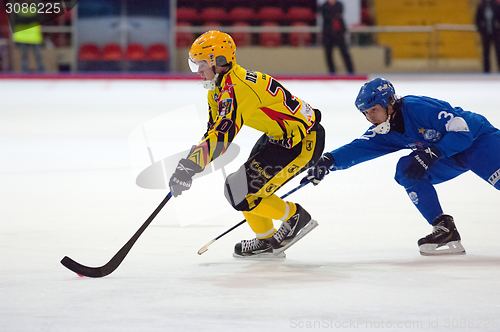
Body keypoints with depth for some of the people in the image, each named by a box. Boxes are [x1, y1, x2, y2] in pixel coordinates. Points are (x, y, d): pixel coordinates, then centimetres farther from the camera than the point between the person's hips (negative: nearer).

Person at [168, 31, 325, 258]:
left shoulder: (237, 89, -26)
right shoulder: (219, 88, 8)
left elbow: (221, 136, -35)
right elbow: (213, 131, 13)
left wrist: (189, 167, -39)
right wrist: (187, 166, 1)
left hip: (303, 142, -11)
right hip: (278, 135, 11)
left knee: (240, 192, -12)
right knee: (244, 183, 16)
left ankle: (296, 217, 5)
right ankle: (267, 241, 29)